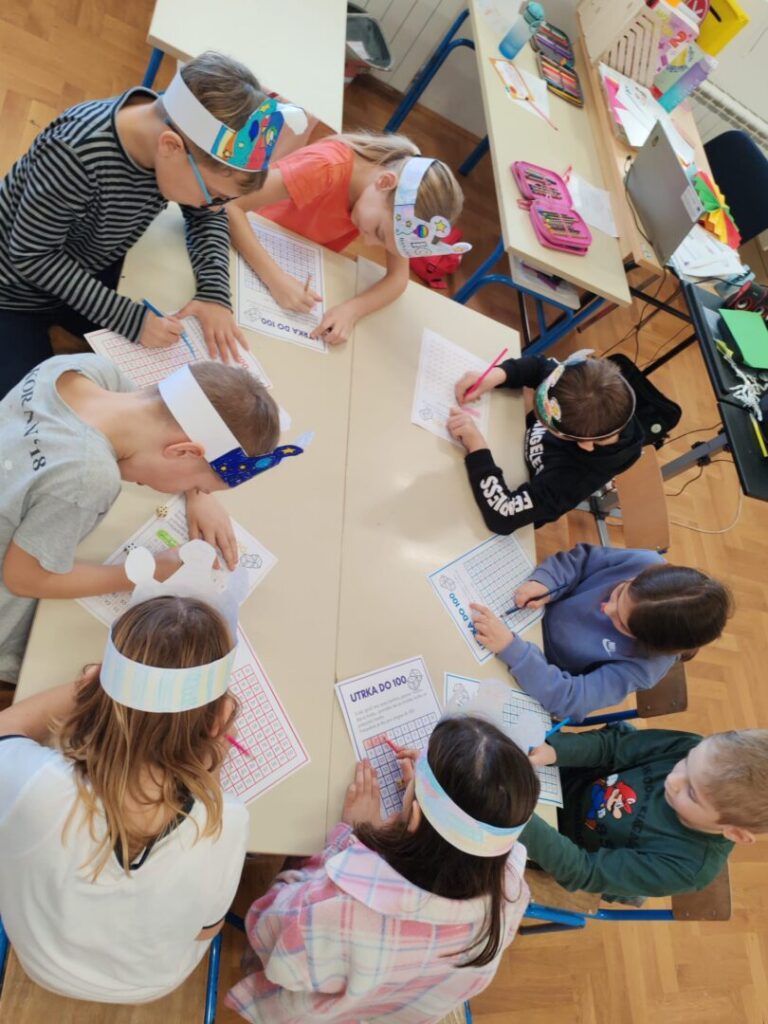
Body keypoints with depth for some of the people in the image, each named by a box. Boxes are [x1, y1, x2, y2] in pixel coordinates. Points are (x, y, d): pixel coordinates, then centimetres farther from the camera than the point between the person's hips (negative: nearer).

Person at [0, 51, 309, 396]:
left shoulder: (176, 134, -21)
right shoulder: (75, 154, -39)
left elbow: (205, 217, -4)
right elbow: (31, 257, -28)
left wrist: (215, 291, -21)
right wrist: (129, 318, -33)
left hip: (92, 274, 6)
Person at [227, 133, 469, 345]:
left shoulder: (398, 205, -19)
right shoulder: (326, 167, -35)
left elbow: (398, 277, -17)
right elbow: (228, 206, -38)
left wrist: (352, 310, -34)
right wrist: (276, 278, -47)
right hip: (250, 251, -3)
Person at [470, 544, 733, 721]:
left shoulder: (644, 665, -33)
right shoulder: (646, 564, -27)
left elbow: (568, 698, -37)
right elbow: (582, 558, -11)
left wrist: (510, 647, -48)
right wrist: (544, 582, -31)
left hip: (548, 677, -3)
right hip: (536, 617, 4)